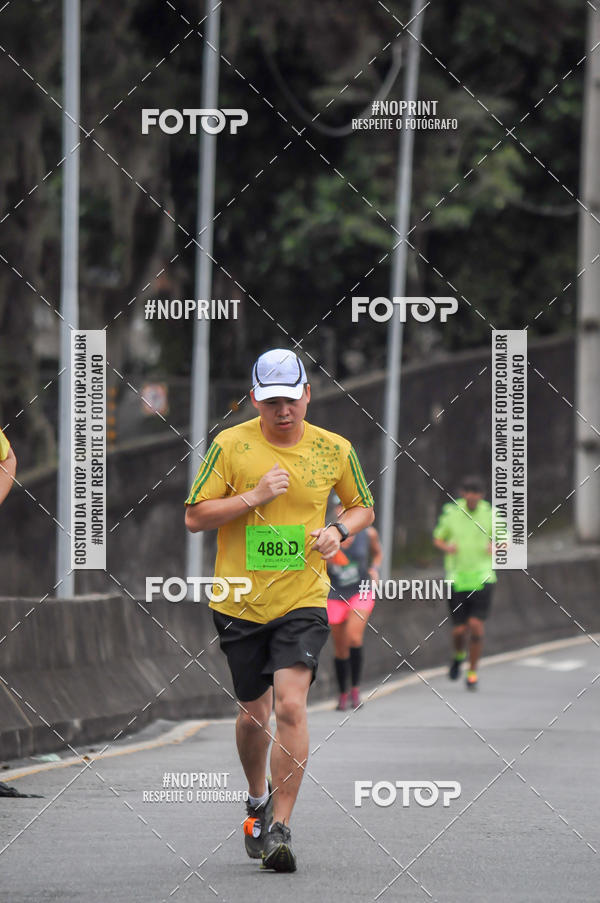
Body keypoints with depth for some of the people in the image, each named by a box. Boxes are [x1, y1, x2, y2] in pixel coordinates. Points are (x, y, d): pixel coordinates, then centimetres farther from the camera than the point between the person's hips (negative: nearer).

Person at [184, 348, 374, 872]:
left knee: (291, 706, -17)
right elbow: (195, 517, -4)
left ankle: (280, 829, -13)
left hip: (303, 599, -1)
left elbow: (363, 506, 17)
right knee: (254, 714, 10)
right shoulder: (231, 445, -4)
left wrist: (340, 530, -5)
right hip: (240, 602, 1)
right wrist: (253, 497, -17)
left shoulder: (334, 450, 1)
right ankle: (258, 800, 40)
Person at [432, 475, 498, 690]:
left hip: (482, 576, -1)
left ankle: (473, 672, 4)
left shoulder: (490, 513, -2)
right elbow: (438, 538, 13)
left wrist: (495, 547, -14)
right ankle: (459, 655, 35)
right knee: (460, 629, -1)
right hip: (457, 577, 1)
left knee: (476, 625, -13)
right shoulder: (450, 512, 0)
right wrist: (446, 547, -10)